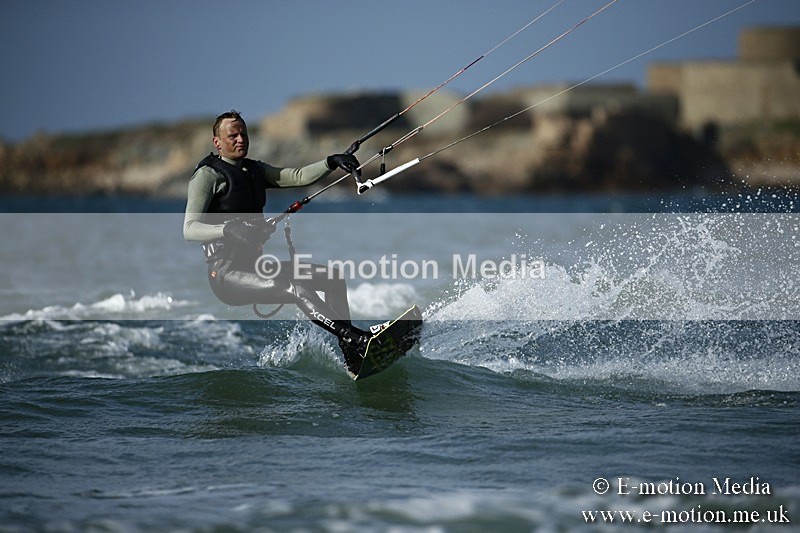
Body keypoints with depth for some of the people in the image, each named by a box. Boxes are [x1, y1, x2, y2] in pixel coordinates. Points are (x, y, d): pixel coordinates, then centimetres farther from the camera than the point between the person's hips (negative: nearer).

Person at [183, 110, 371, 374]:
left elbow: (298, 177, 6)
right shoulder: (208, 175, -6)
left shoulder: (255, 170, 18)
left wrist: (331, 162, -12)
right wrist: (229, 229, -36)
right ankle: (355, 338, -44)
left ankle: (352, 357, -10)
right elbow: (189, 229, -18)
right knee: (296, 288, -31)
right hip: (227, 273, -9)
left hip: (256, 265, 9)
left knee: (334, 277, -2)